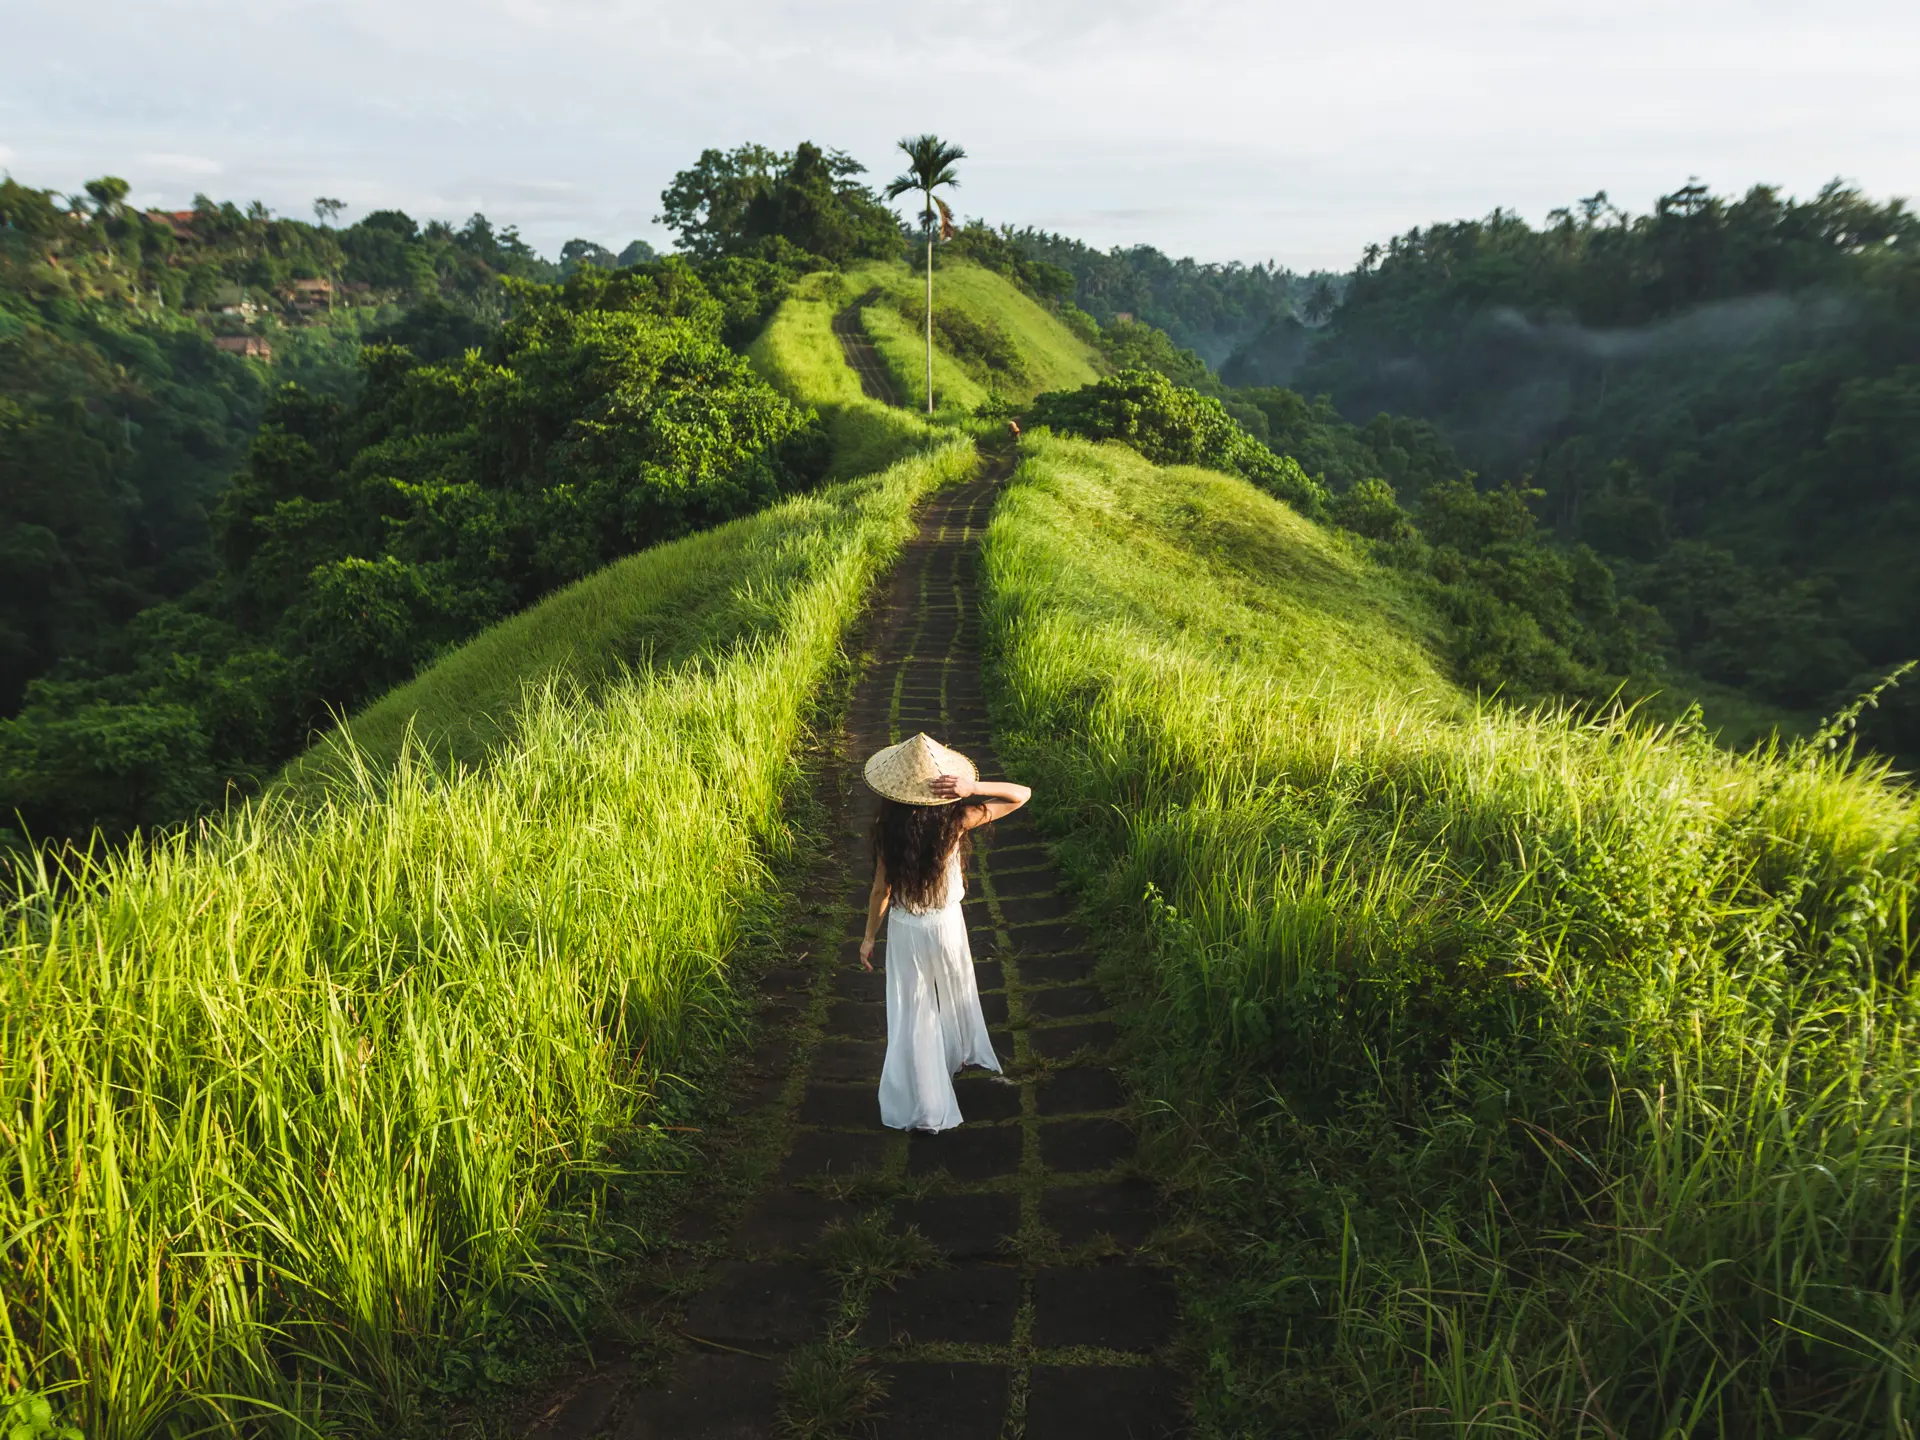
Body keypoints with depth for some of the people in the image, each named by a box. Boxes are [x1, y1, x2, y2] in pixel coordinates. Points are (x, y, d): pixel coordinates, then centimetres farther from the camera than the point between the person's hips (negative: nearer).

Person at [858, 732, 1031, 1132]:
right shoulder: (955, 821, -23)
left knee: (911, 1013, 13)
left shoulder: (889, 829, -21)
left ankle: (920, 1102, 20)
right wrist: (973, 788, -33)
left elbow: (880, 889, -11)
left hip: (905, 930, 0)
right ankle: (960, 1054, 54)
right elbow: (1022, 794, -19)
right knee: (955, 993, 28)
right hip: (946, 925, 1)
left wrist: (869, 937, 3)